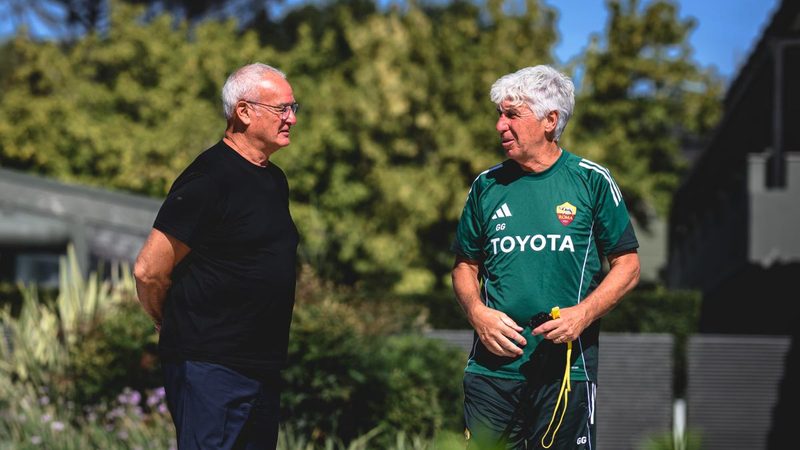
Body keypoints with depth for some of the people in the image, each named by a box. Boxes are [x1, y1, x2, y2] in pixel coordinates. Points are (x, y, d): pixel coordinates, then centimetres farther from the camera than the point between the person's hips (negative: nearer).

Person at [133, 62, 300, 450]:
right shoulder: (208, 178, -14)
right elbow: (149, 271, -14)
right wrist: (173, 326, 3)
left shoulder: (275, 180, 14)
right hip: (209, 368, -9)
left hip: (264, 368, 9)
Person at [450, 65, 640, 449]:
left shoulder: (592, 180, 0)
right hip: (491, 365, 3)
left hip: (568, 365, -3)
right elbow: (466, 265, 16)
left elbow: (627, 266, 2)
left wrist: (582, 315, -13)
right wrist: (477, 312, -4)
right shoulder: (487, 186, 8)